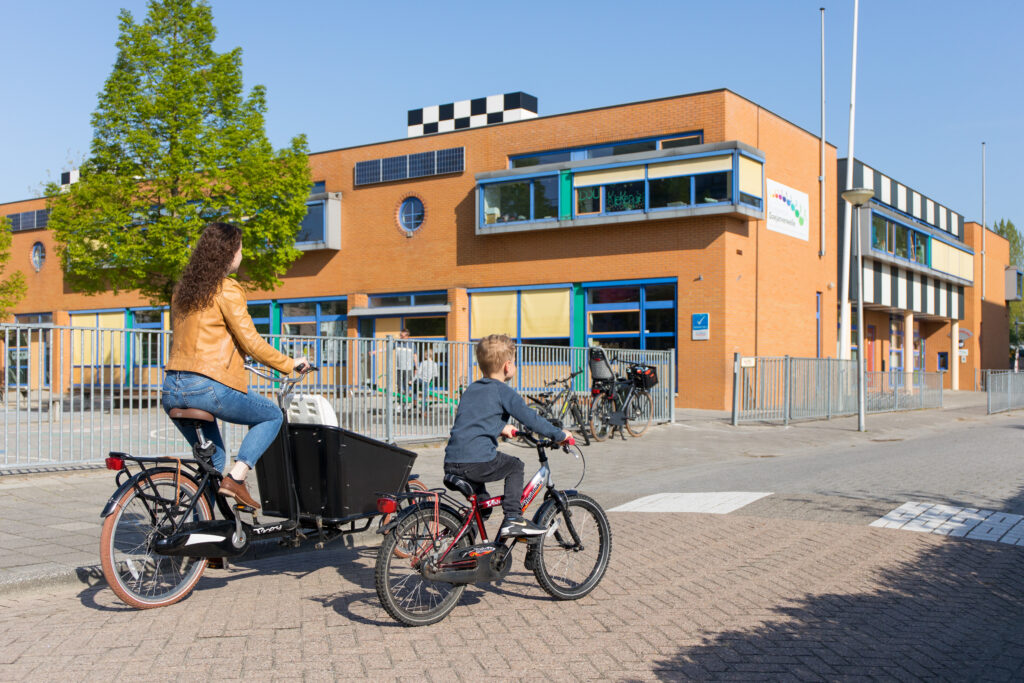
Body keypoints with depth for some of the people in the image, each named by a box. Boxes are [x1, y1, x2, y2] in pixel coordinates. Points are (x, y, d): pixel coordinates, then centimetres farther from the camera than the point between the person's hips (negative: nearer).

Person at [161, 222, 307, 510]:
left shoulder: (182, 289, 17)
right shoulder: (227, 290, -7)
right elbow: (251, 342, -9)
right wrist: (289, 363, 4)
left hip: (172, 390, 8)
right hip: (209, 386, -8)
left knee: (211, 457, 21)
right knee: (272, 416, 12)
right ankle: (235, 477, -3)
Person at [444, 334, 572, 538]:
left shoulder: (471, 389, 22)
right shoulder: (503, 391, -1)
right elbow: (531, 419, -6)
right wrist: (560, 435, 4)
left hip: (451, 465, 7)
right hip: (478, 463, -7)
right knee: (515, 466, 18)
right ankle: (512, 518, 7)